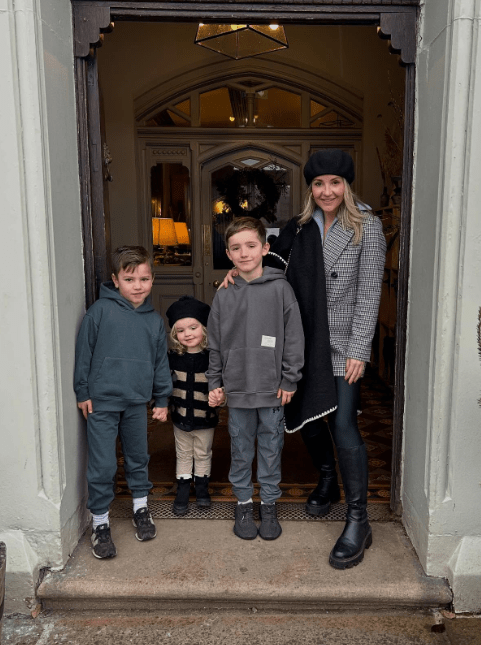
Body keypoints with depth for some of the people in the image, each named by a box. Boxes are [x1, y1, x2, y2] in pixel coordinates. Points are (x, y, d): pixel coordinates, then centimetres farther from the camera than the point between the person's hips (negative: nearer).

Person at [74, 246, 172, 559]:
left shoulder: (154, 320, 4)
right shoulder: (100, 311, -9)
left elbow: (161, 361, 12)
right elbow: (84, 351, -5)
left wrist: (162, 399, 13)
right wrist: (83, 392, -4)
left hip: (137, 402, 4)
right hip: (102, 402, -4)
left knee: (139, 458, 18)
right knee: (102, 465, 1)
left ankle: (141, 506, 39)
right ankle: (100, 522, 20)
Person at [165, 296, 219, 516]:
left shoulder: (212, 357, -14)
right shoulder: (173, 358, -6)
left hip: (205, 418, -2)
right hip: (180, 417, 2)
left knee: (203, 454, 16)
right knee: (183, 455, 16)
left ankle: (202, 488, 35)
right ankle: (182, 490, 30)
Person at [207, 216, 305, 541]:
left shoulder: (280, 288, -5)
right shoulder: (224, 296, 3)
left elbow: (294, 337, -4)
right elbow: (215, 343, 9)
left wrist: (289, 381, -5)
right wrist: (215, 382, 6)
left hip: (272, 388, -2)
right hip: (237, 387, 2)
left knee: (271, 448, 10)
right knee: (241, 450, 12)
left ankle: (269, 504, 28)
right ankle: (244, 503, 30)